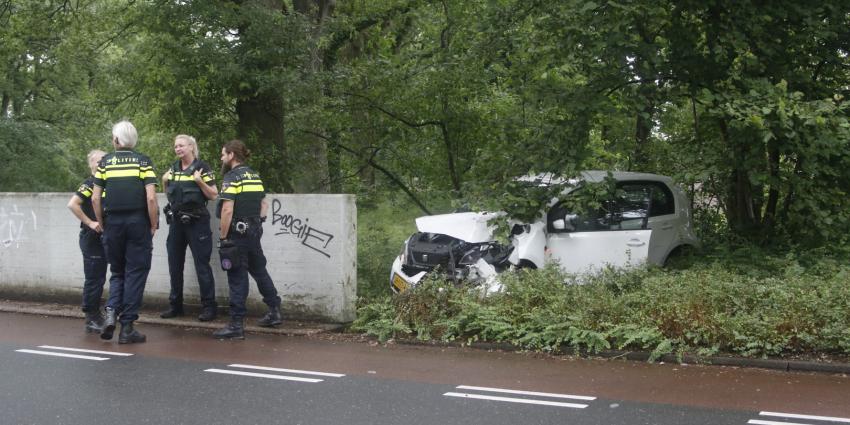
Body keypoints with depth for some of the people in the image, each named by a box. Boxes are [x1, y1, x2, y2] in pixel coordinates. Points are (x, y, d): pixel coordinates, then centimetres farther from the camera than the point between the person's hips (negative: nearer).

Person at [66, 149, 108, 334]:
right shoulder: (89, 184, -11)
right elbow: (72, 204, -23)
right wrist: (90, 223, -20)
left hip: (102, 238, 7)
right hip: (91, 237, -7)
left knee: (99, 278, 12)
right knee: (93, 279, -3)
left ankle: (96, 315, 21)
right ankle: (91, 320, 4)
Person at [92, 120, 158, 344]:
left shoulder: (105, 162, 6)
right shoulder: (143, 162, 0)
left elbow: (95, 198, 2)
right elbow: (151, 198, -9)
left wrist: (102, 224, 13)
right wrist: (154, 226, 0)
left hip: (113, 223, 2)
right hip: (138, 223, -2)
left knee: (117, 272, 18)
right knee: (135, 273, 4)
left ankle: (111, 311, -5)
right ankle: (127, 328, 4)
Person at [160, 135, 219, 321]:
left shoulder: (202, 167, -6)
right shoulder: (174, 168, 11)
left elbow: (214, 195, -8)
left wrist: (199, 181, -20)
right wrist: (165, 181, 3)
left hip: (196, 222, -6)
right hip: (176, 221, 6)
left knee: (202, 265, -4)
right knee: (175, 265, 11)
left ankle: (208, 306, 1)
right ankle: (176, 305, 21)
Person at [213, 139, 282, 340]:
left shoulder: (231, 177, -12)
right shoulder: (255, 176, 12)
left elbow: (227, 210, -20)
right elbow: (264, 204, 17)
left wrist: (223, 237, -14)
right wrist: (258, 222, 18)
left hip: (237, 233, -8)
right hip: (254, 232, 8)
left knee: (237, 278, -4)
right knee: (259, 271, 21)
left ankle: (237, 326, -1)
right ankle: (274, 311, 30)